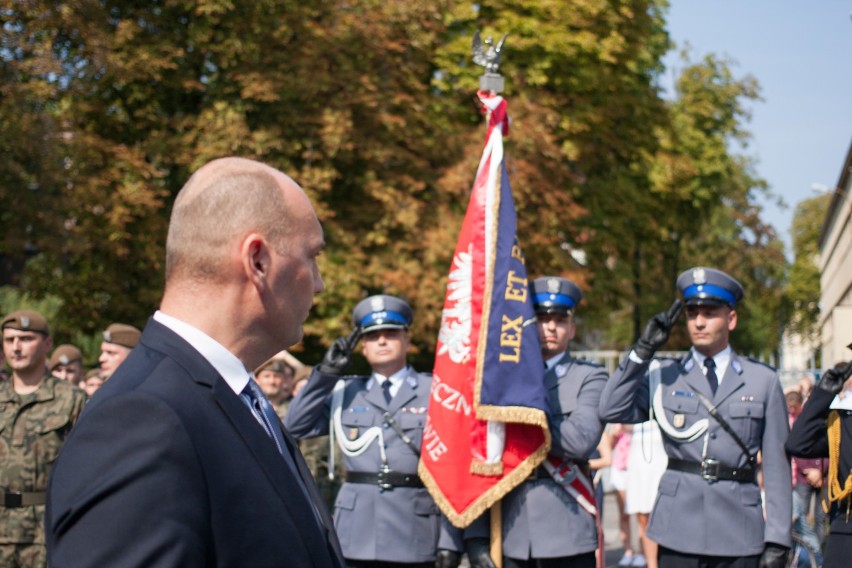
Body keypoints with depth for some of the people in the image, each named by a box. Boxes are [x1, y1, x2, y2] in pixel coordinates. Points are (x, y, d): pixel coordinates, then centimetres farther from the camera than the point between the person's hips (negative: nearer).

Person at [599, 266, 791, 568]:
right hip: (678, 532, 0)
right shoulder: (664, 376, 8)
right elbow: (611, 410, -7)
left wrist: (777, 541, -2)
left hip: (739, 540, 0)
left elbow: (777, 466, 4)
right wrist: (643, 350, -8)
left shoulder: (763, 380, 7)